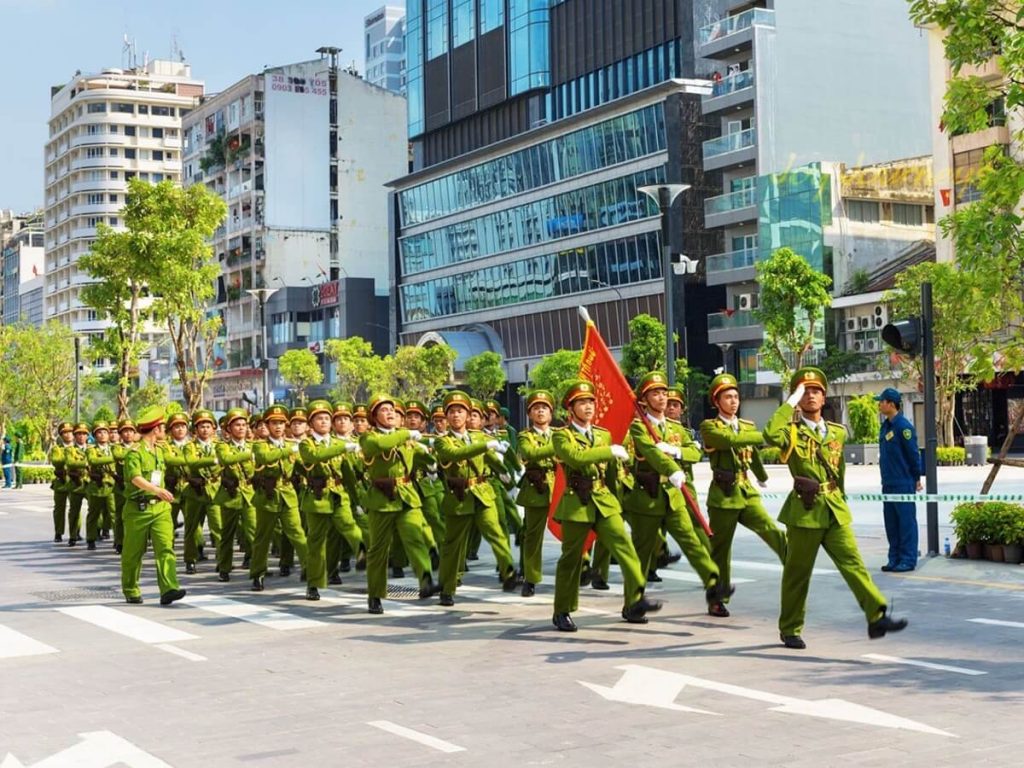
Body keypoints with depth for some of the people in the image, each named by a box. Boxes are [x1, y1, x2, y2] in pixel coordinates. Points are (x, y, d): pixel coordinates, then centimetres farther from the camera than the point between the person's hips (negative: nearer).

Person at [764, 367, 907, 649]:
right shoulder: (793, 431, -3)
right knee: (798, 573, 5)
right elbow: (771, 436, -27)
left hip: (835, 511, 4)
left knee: (853, 563, -7)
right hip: (805, 512, -4)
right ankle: (790, 630, 17)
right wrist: (790, 403, -18)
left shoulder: (837, 432, 12)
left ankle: (877, 617, -13)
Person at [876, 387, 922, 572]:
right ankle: (895, 558, 19)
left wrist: (916, 479, -6)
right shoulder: (885, 426, 12)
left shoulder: (903, 426, -14)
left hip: (903, 484, -9)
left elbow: (913, 453, -11)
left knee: (906, 521, -2)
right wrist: (886, 476, 18)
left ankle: (908, 560, 2)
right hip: (888, 483, 9)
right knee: (891, 522, 12)